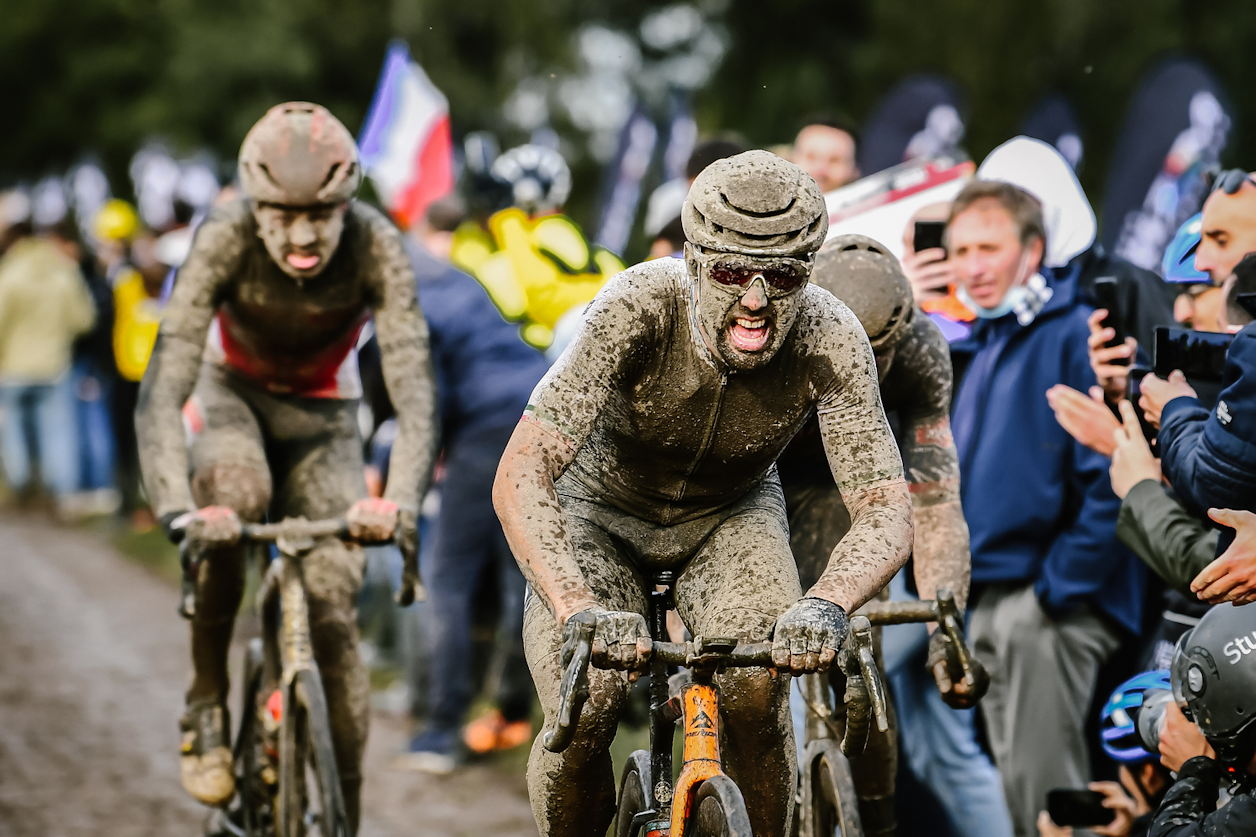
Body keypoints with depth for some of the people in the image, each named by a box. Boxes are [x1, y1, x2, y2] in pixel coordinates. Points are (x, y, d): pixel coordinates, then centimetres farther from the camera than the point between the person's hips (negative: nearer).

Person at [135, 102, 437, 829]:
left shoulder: (376, 248, -29)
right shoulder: (226, 239, -30)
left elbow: (415, 387, -35)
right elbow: (163, 388, -36)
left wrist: (401, 502, -53)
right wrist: (176, 508, -52)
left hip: (322, 412, 1)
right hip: (233, 393, -1)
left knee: (334, 613, -11)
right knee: (234, 491, -36)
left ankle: (345, 814, 0)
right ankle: (207, 709, -20)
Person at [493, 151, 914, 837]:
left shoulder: (830, 340, -30)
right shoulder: (638, 305, -35)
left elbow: (886, 509, -32)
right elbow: (519, 476, -40)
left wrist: (827, 604, -54)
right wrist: (578, 608, -56)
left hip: (730, 516, 1)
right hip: (602, 509, -1)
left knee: (757, 694, -26)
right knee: (580, 723, -21)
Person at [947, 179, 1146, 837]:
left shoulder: (1075, 335, -9)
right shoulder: (978, 350, 18)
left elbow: (1110, 475, -17)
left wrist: (1060, 585, -18)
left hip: (1055, 598, -8)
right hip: (989, 602, 8)